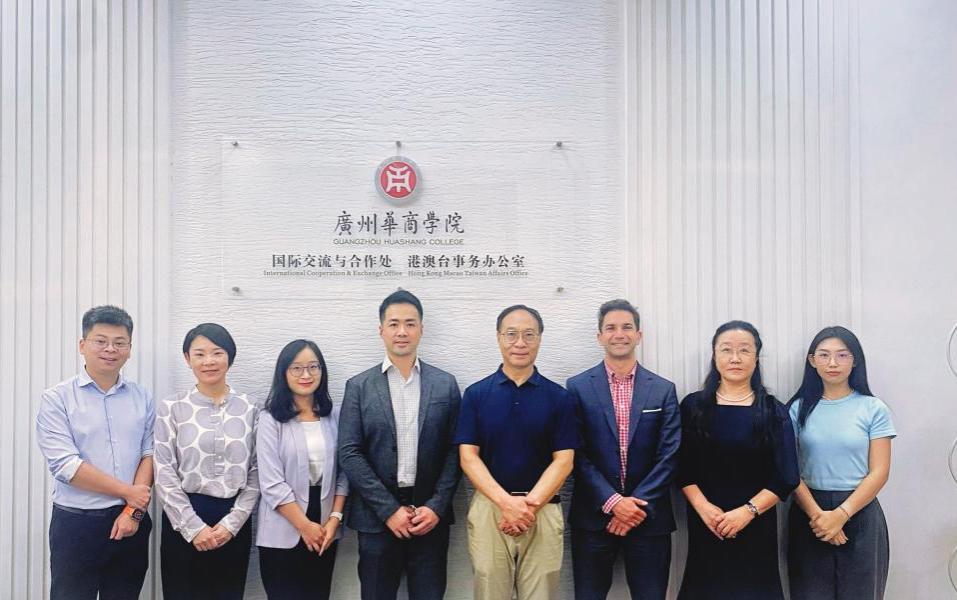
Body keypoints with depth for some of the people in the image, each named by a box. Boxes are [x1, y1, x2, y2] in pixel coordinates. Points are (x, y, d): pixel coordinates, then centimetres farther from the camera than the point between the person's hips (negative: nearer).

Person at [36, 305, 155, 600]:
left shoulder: (142, 398, 6)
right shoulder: (56, 398, -5)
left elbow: (149, 455, 3)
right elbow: (65, 465, -13)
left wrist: (133, 510, -9)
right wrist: (127, 492, -11)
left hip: (131, 521, 3)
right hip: (76, 523, -3)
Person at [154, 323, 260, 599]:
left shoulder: (249, 409, 3)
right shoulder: (171, 408, -1)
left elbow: (256, 473, 3)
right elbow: (164, 474, -4)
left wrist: (232, 523, -7)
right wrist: (194, 527, -9)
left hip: (233, 522, 2)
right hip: (185, 521, -1)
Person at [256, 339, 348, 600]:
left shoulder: (335, 417, 5)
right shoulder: (270, 419, -8)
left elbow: (343, 473, 6)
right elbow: (272, 484, -12)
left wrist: (334, 519, -5)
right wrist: (305, 526, -11)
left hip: (325, 531, 4)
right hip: (283, 533, -4)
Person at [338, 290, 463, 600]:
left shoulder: (445, 384, 4)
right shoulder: (359, 386, 1)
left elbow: (454, 451, 3)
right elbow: (349, 454, -4)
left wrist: (436, 506, -8)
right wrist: (389, 509, -10)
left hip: (430, 515, 1)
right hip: (377, 516, 0)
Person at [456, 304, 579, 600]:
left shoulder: (558, 397, 4)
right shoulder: (476, 394, 3)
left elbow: (563, 460, -1)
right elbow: (468, 457, -2)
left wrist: (529, 504, -13)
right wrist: (506, 502, -14)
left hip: (542, 510, 0)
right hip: (488, 507, 0)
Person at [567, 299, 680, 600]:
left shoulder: (663, 390, 4)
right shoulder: (578, 387, 0)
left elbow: (668, 455, -1)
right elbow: (577, 454, -5)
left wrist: (639, 506, -10)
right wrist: (612, 501, -13)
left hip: (648, 516, 1)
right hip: (593, 516, -1)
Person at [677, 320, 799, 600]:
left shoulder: (774, 411, 0)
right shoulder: (693, 406, 2)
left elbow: (786, 478, -4)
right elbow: (682, 468, -1)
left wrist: (747, 511, -14)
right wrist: (704, 508, -14)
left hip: (756, 525, 0)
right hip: (704, 523, 0)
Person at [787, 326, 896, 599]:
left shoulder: (874, 409, -2)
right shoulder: (799, 408, 2)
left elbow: (879, 472, -5)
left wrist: (841, 514, -15)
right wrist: (816, 514, -15)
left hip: (859, 514, -1)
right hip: (808, 514, 1)